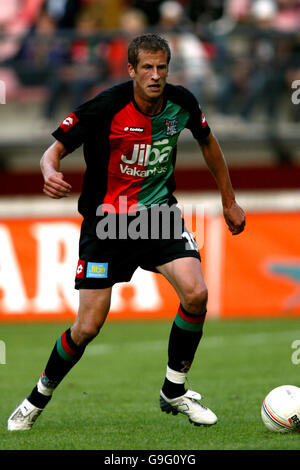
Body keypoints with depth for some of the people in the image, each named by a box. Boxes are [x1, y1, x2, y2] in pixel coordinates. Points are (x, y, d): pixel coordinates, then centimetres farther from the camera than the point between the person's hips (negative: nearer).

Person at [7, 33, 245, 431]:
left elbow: (208, 142, 15)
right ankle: (38, 399, 19)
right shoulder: (106, 108, -19)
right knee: (87, 327, -7)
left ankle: (173, 391, 2)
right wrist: (50, 171, -37)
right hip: (107, 218, -3)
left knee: (196, 294, -20)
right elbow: (56, 149, -13)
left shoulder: (181, 103, -5)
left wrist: (229, 202, 20)